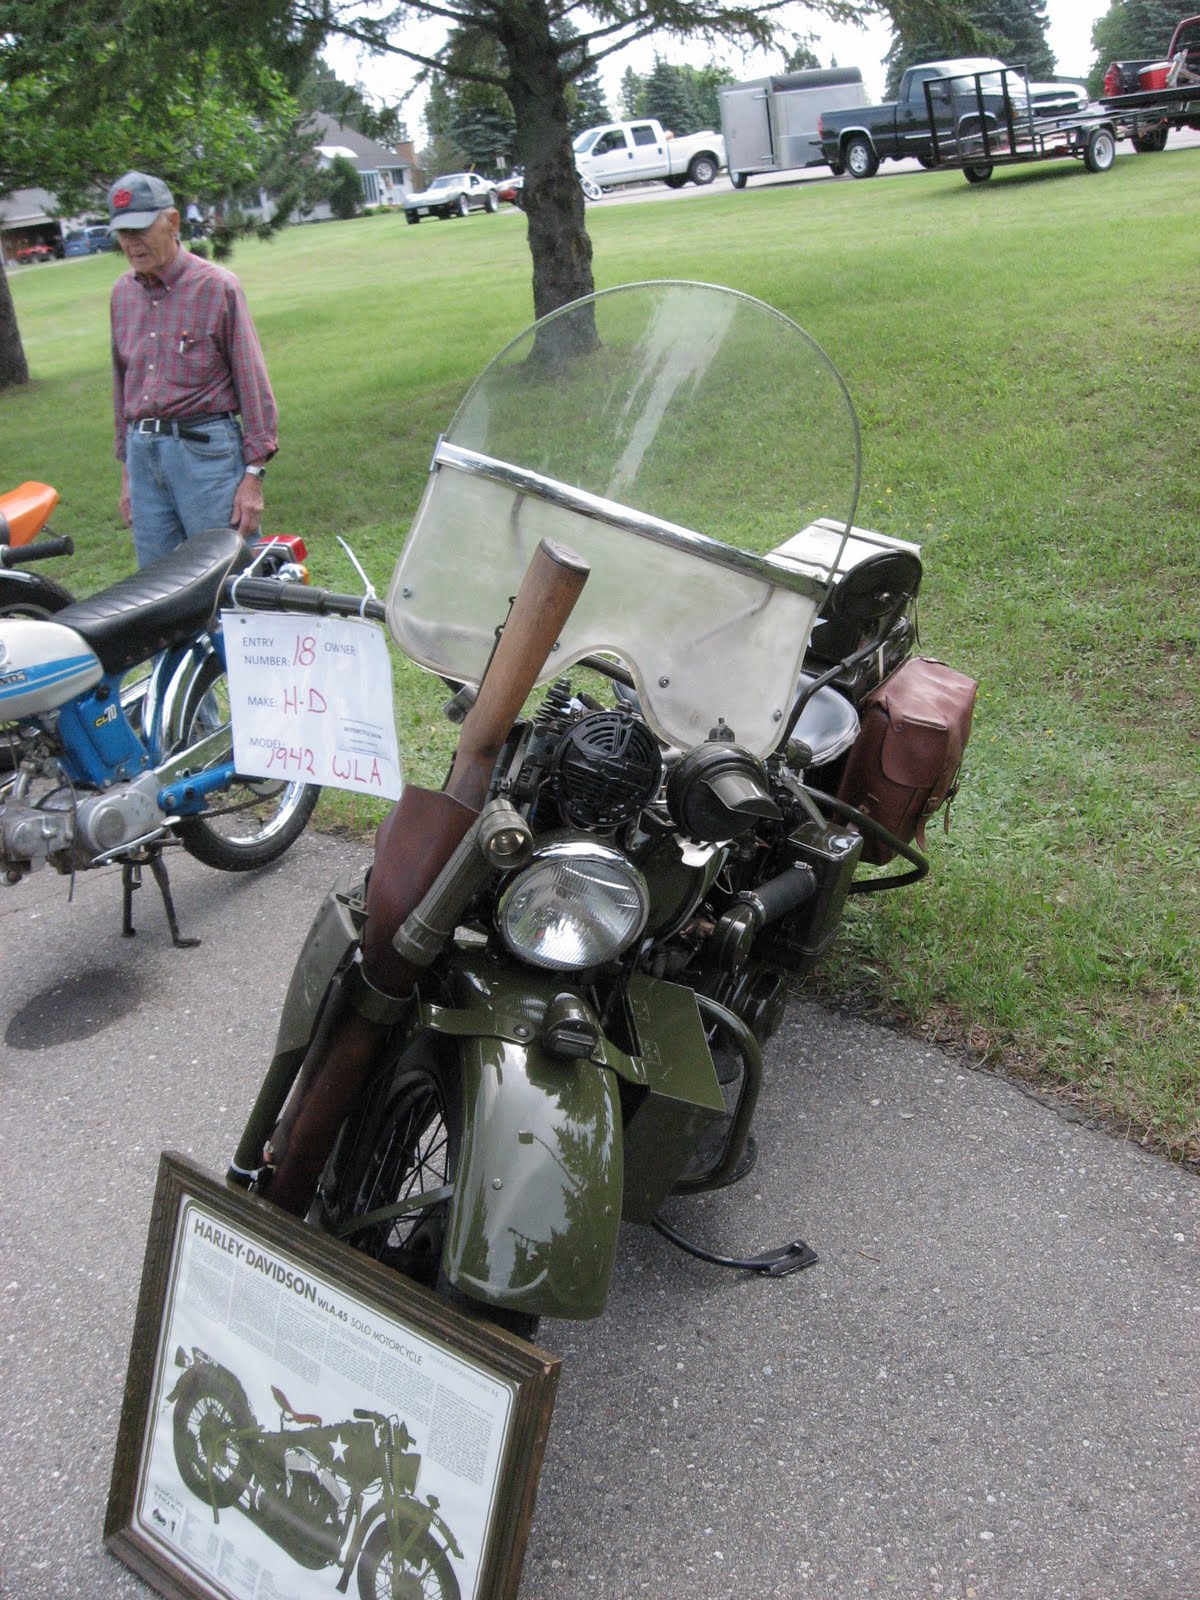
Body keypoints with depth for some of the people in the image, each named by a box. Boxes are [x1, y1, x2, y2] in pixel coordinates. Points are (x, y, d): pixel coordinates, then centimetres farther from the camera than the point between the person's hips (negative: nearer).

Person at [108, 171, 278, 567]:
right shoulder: (123, 292, 13)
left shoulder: (217, 286, -4)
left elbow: (252, 381, -5)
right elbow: (122, 381, 20)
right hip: (143, 454, 6)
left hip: (204, 449, -5)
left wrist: (253, 473, -11)